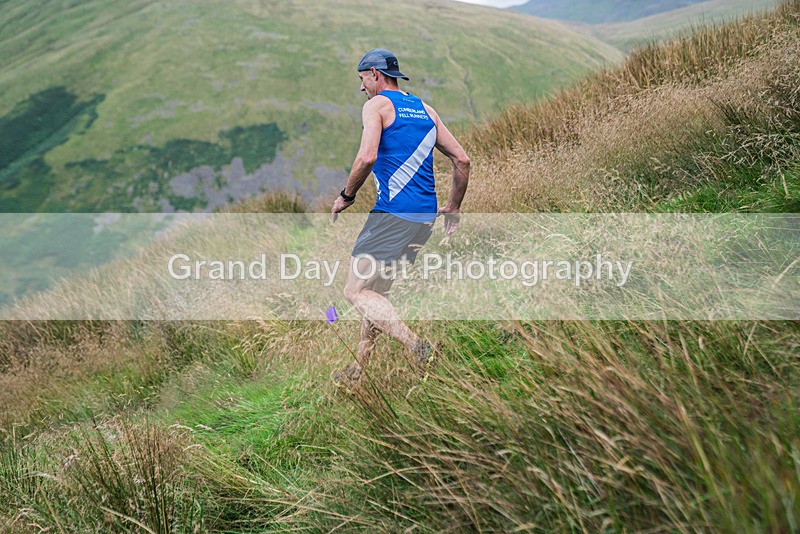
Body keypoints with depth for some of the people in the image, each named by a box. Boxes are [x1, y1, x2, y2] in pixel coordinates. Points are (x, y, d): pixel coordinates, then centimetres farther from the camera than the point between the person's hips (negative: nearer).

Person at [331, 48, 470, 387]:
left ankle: (416, 346, -20)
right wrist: (453, 208, 23)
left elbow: (367, 157, -18)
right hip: (425, 217, 8)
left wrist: (346, 197, -4)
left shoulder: (377, 105, -2)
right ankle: (357, 369, 22)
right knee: (375, 292, 17)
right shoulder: (425, 109, 19)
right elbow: (462, 159, 15)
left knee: (356, 292, -4)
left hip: (393, 214, -8)